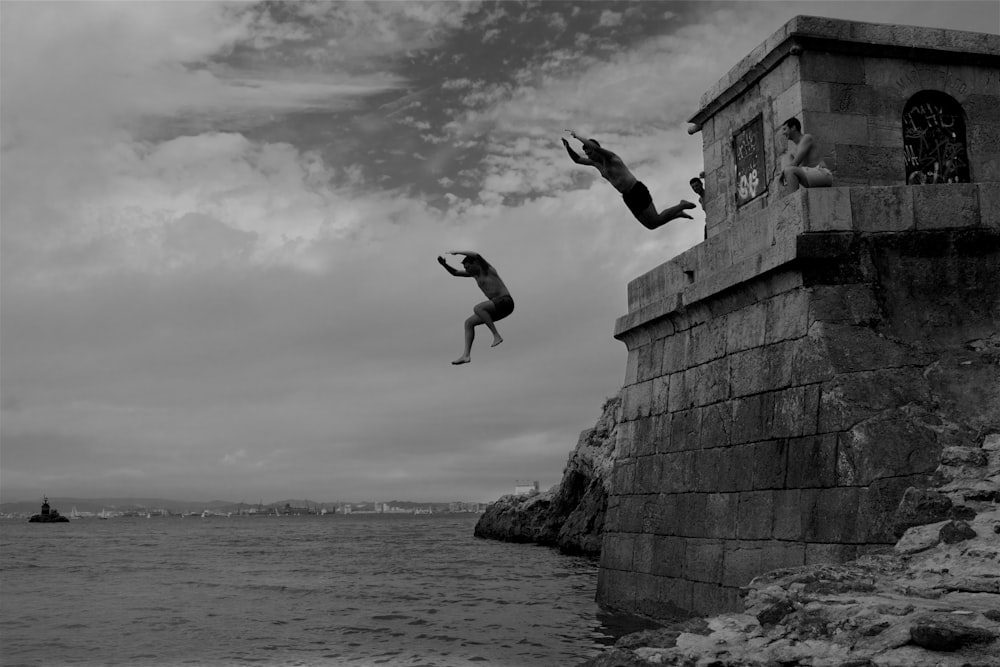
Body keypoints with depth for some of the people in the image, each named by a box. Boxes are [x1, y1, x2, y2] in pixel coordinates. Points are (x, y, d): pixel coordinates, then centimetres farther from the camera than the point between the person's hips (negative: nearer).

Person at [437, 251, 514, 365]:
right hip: (498, 307, 9)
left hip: (505, 302, -9)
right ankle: (466, 355, -4)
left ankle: (496, 336, -24)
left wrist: (457, 252, -17)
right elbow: (455, 273, 23)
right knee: (469, 323, 3)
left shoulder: (487, 268, -7)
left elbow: (477, 255, -27)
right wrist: (444, 264, 4)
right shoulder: (475, 273, 18)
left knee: (477, 308, -30)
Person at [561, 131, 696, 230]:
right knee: (651, 225, 11)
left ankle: (682, 206, 8)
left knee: (655, 221, -9)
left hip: (637, 191, -9)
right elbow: (577, 160, 19)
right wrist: (568, 147, 1)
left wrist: (577, 136, -23)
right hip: (628, 197, 9)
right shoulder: (597, 163, 15)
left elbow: (594, 146, -32)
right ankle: (679, 213, 25)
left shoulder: (610, 156, -11)